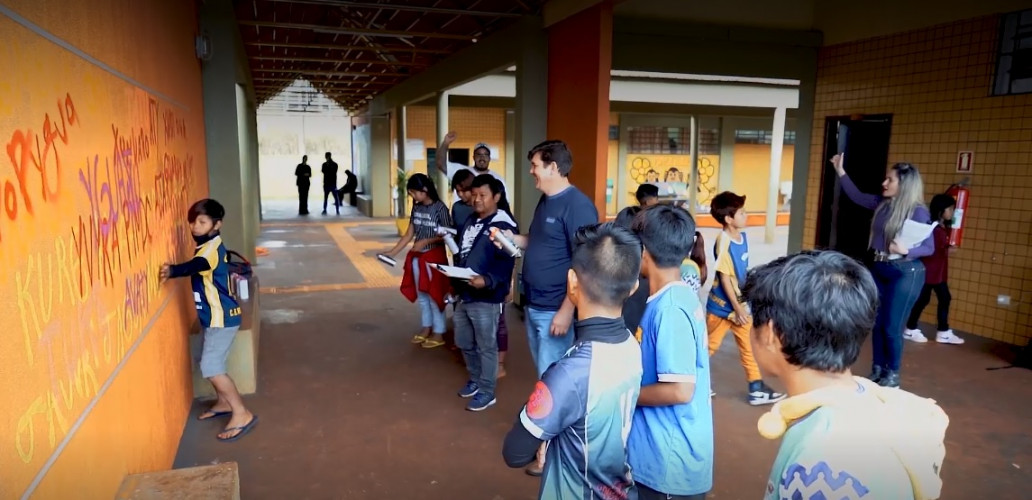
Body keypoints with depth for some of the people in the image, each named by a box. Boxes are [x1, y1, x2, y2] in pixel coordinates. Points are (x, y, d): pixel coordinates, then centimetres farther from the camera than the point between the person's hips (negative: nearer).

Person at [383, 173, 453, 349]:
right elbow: (409, 234, 8)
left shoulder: (440, 208, -14)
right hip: (417, 257, 7)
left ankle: (438, 333, 14)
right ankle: (426, 328, 30)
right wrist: (392, 252, 3)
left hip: (434, 256, -7)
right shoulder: (416, 208, 5)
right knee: (421, 294, 15)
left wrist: (426, 241, -21)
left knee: (434, 295, 2)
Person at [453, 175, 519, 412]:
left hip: (486, 299, -8)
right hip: (464, 295, 9)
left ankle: (487, 391, 18)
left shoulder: (504, 225, -14)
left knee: (486, 347, 4)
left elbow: (506, 264, -21)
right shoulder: (470, 222, 14)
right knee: (464, 343, 19)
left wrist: (486, 281, -34)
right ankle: (475, 379, 39)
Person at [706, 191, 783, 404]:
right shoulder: (723, 242, -23)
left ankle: (757, 389, 19)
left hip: (740, 302, 7)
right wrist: (737, 307, -19)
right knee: (709, 346, 7)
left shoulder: (742, 235, 1)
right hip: (723, 304, -7)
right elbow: (724, 277, -22)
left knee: (748, 346, 11)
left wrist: (742, 304, 16)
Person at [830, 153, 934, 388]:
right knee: (876, 323, 12)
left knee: (892, 327, -1)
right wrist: (840, 171, 14)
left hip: (905, 273, -6)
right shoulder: (882, 203, 3)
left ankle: (893, 375, 16)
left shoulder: (918, 212, -15)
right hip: (879, 269, 7)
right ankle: (877, 370, 26)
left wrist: (907, 250, -30)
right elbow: (857, 196, 19)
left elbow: (929, 247, -12)